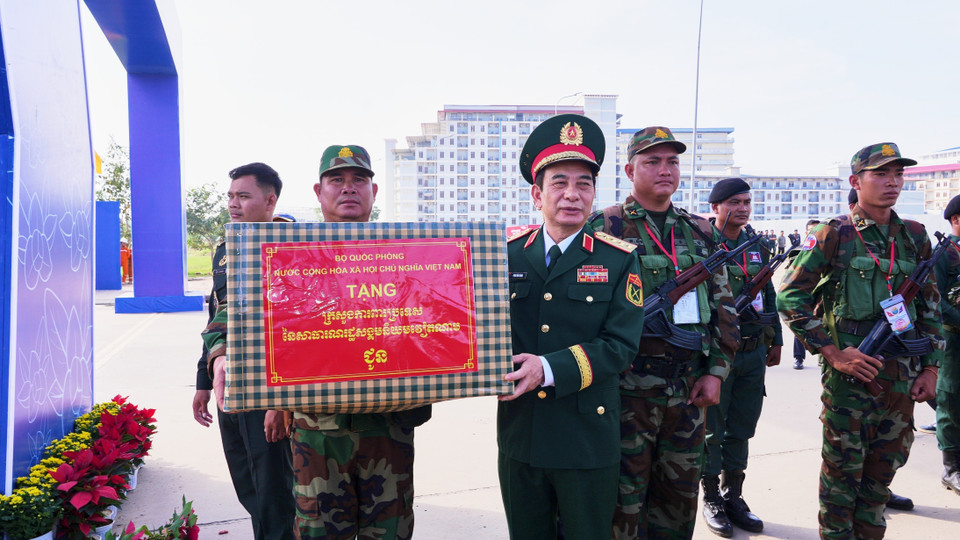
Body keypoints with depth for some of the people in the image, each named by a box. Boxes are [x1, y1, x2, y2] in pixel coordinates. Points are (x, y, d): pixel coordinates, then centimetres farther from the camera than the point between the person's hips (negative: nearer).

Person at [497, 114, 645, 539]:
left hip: (588, 439, -2)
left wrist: (549, 369, -24)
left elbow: (620, 345, -13)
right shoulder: (507, 254, 2)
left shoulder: (619, 260, -5)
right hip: (519, 436, 3)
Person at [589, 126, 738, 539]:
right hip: (628, 387, -5)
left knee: (680, 494, 16)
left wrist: (716, 371, 5)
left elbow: (724, 307, 12)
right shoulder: (604, 227, -4)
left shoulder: (702, 232, 11)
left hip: (690, 388, 5)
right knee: (623, 498, 6)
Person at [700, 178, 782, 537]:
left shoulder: (757, 247, 12)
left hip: (753, 353, 6)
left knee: (742, 428, 13)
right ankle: (711, 499, 20)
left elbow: (769, 296, 19)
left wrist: (776, 340, 17)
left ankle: (733, 496, 27)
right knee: (712, 430, 5)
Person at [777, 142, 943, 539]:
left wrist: (930, 367, 10)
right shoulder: (833, 235, -6)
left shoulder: (915, 237, 10)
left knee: (882, 474, 15)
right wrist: (832, 353, -13)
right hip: (849, 374, -5)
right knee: (842, 473, 4)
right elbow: (790, 298, -9)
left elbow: (931, 307, 17)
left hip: (902, 379, 5)